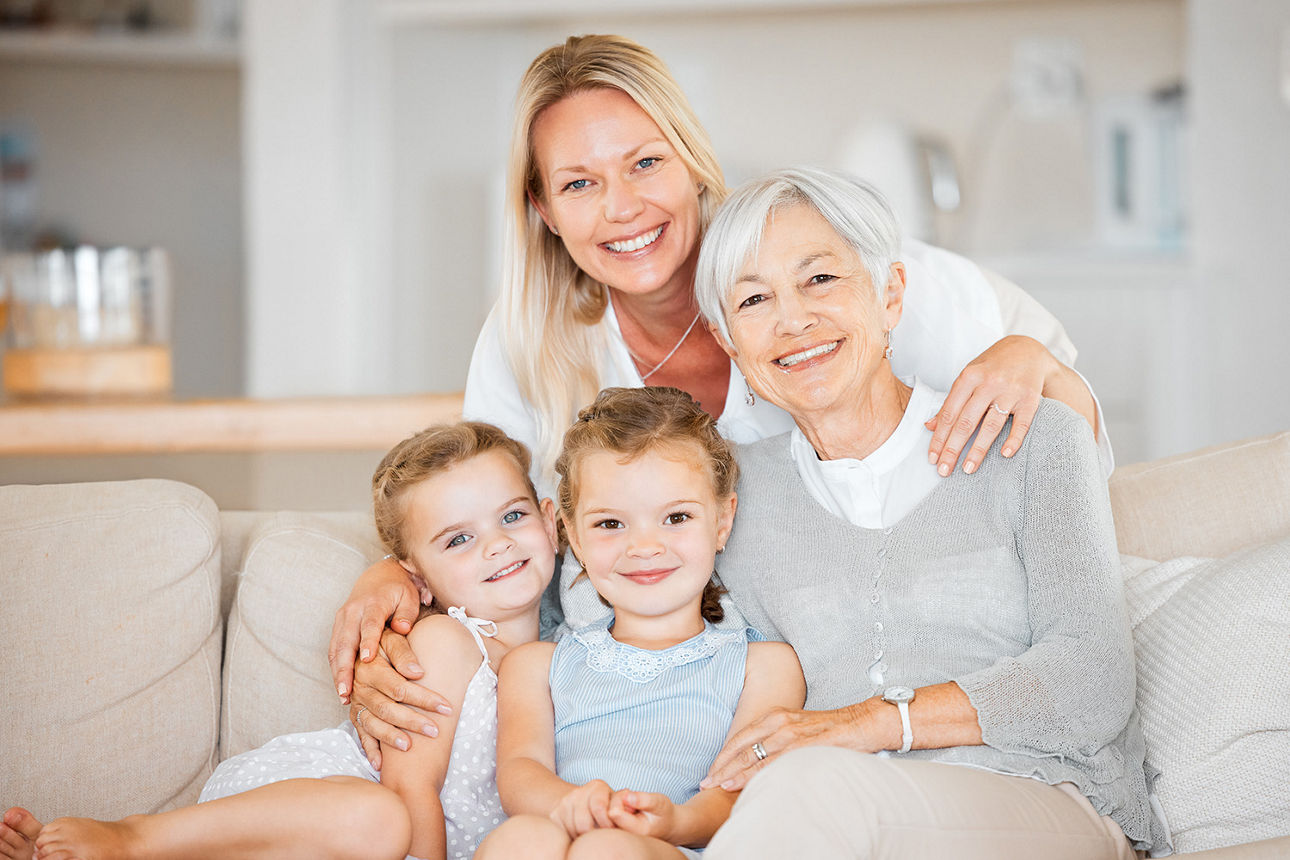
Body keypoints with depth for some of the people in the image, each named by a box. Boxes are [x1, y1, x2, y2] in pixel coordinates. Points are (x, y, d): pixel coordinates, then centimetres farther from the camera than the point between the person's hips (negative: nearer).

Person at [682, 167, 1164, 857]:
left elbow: (1091, 681, -4)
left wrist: (871, 721, -15)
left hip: (1050, 802, -3)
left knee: (810, 783, -37)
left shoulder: (1030, 442, 7)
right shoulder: (737, 493, 14)